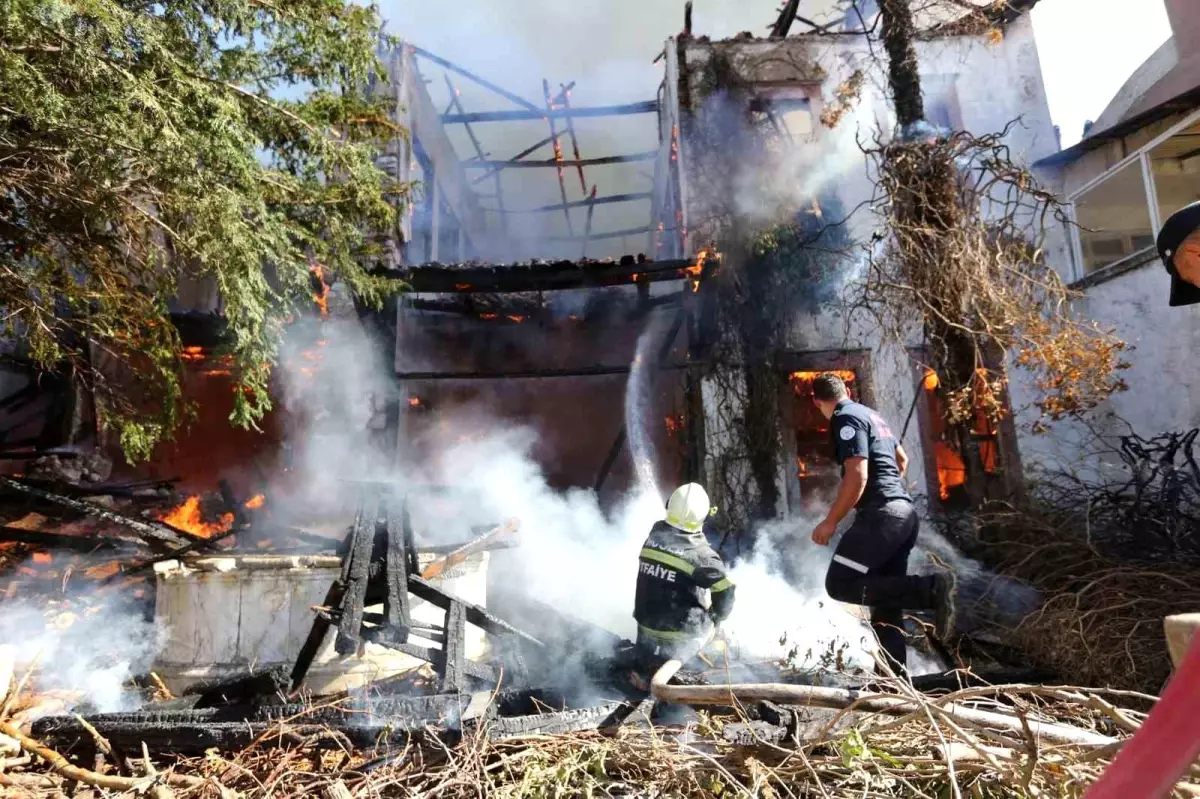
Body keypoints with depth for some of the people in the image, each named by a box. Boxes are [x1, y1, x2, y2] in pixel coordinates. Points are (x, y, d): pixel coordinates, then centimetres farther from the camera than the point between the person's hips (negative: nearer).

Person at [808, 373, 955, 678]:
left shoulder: (846, 419, -9)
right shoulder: (870, 414, 20)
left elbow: (857, 476, -19)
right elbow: (902, 459, 33)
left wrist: (830, 522, -13)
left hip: (881, 515, -10)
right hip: (904, 513, 10)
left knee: (840, 584, -10)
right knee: (885, 602, 10)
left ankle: (931, 588, -16)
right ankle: (896, 674, 9)